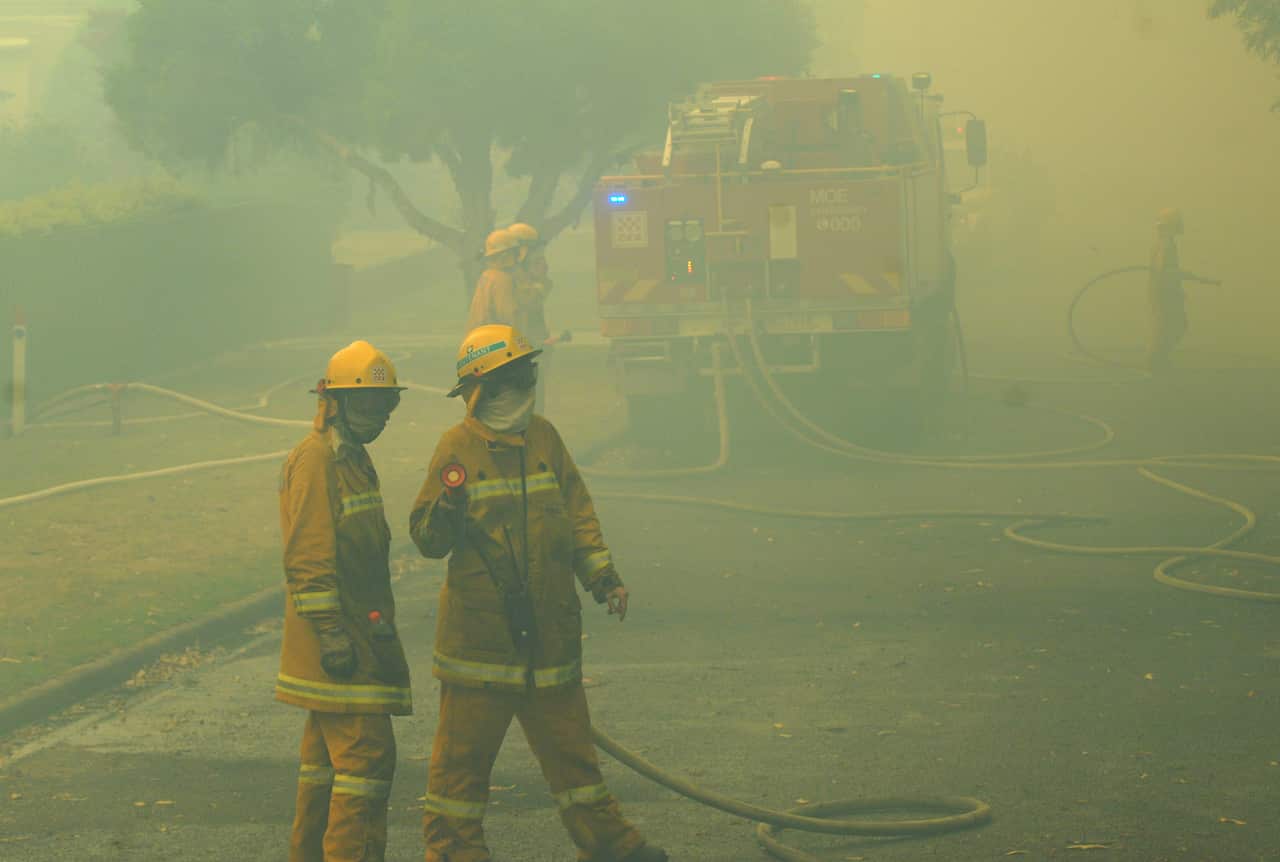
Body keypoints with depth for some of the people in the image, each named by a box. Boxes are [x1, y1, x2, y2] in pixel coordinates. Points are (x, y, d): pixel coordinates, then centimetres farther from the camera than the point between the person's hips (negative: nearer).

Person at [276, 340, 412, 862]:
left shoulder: (351, 457, 18)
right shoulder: (315, 461, -14)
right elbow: (308, 559, -19)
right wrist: (330, 632, -23)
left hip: (354, 637, 10)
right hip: (339, 641, -10)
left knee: (328, 755, 16)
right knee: (367, 755, -13)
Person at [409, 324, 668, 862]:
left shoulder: (543, 438, 8)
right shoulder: (458, 447, -6)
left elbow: (576, 515, 15)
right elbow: (425, 539, -6)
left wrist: (602, 577, 7)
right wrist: (444, 515, -27)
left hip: (548, 626, 5)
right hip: (478, 630, -5)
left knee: (567, 739, 14)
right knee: (465, 746, 2)